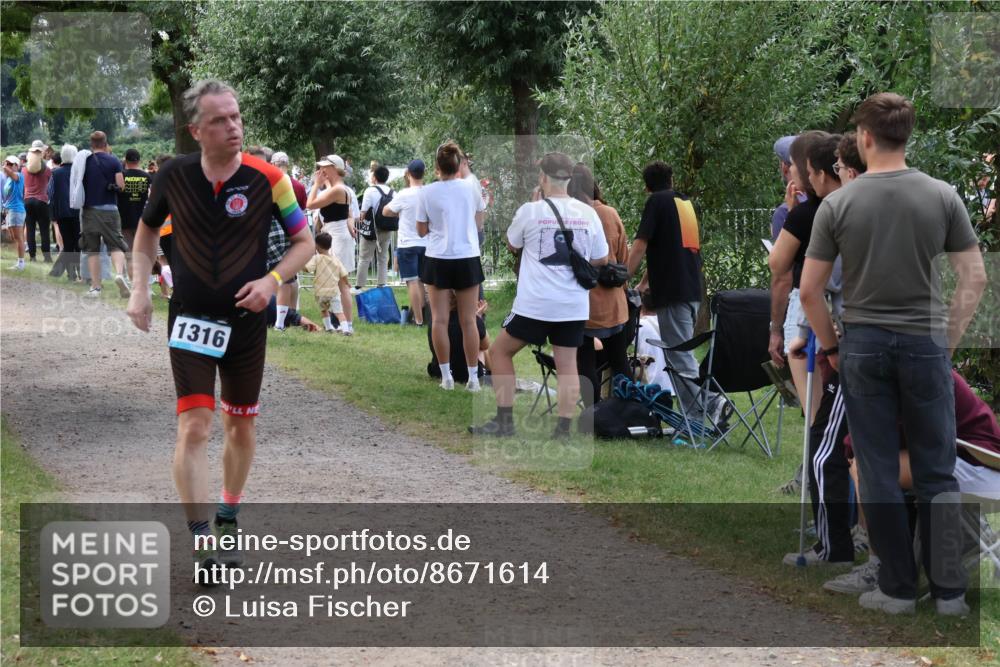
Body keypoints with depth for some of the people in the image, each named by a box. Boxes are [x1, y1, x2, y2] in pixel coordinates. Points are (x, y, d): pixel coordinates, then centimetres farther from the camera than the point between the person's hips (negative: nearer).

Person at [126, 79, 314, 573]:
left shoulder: (267, 178, -10)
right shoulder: (173, 176, -6)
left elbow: (304, 240, 1)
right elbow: (147, 229, 14)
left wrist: (272, 280, -15)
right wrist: (140, 290, 4)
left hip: (246, 320, 1)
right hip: (190, 319, -1)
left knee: (241, 426, 13)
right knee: (194, 425, -11)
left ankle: (228, 519, 34)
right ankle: (201, 542, -11)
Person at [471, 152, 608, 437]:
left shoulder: (530, 211, -7)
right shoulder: (588, 213, 2)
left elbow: (512, 244, 13)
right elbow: (601, 259, 11)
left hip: (535, 304, -3)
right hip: (575, 306, 3)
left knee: (499, 351, 13)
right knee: (567, 364, 10)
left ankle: (504, 422, 10)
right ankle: (563, 430, 3)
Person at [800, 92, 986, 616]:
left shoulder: (838, 204, -6)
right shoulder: (943, 197, -4)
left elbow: (809, 290, -4)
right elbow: (974, 278, -3)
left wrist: (829, 345, 10)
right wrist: (949, 339, 6)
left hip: (863, 346, -1)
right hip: (925, 344, 1)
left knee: (879, 474, 5)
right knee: (936, 473, 7)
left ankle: (897, 588, 8)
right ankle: (949, 588, 7)